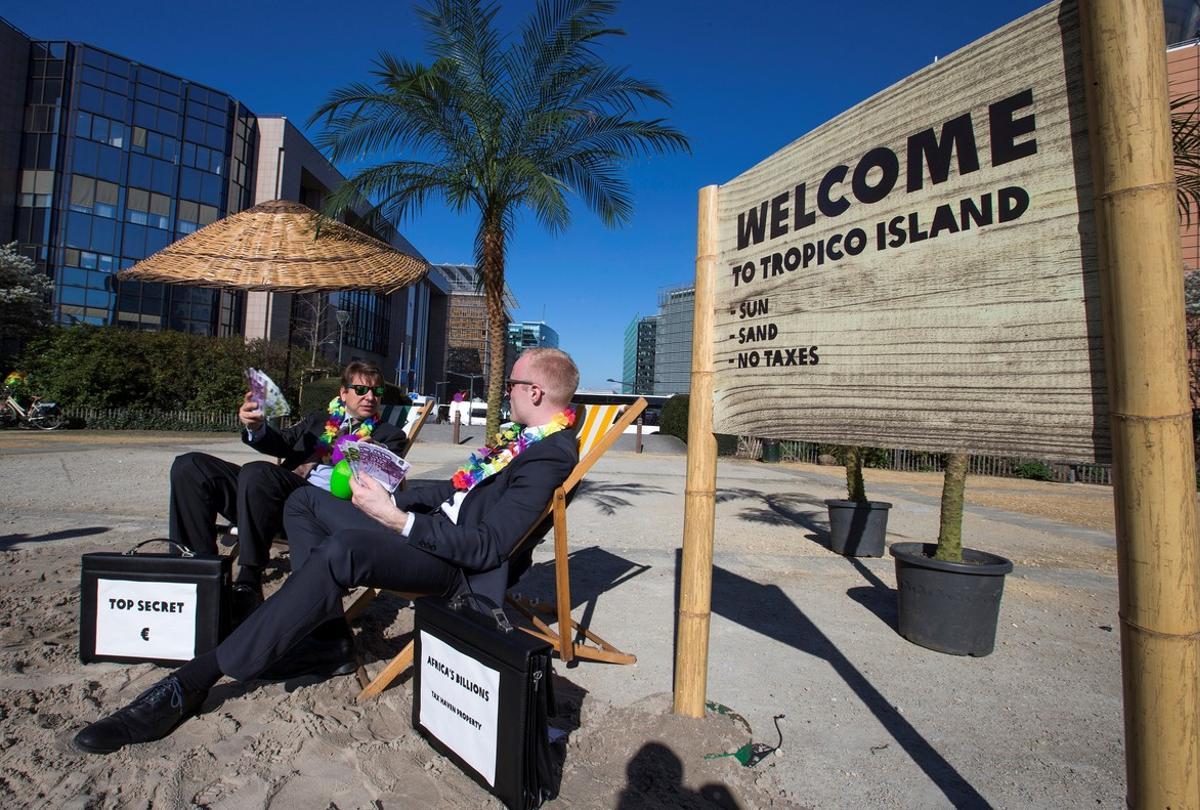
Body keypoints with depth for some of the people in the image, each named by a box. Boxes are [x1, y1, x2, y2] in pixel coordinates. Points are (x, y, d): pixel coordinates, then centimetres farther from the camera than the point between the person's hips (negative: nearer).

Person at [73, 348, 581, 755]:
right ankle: (329, 641, 7)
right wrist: (394, 498, 7)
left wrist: (397, 519, -24)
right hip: (435, 524, 11)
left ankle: (192, 682, -19)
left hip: (458, 566, -10)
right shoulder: (523, 435, 11)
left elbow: (487, 547, -24)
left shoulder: (550, 455, -18)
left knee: (340, 551, -36)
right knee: (306, 501, 14)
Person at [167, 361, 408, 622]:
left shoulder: (389, 435, 16)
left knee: (256, 472, -32)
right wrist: (256, 427, -8)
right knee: (189, 466, -8)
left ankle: (248, 586, -23)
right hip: (282, 493, 6)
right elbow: (282, 443, 14)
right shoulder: (318, 419, 29)